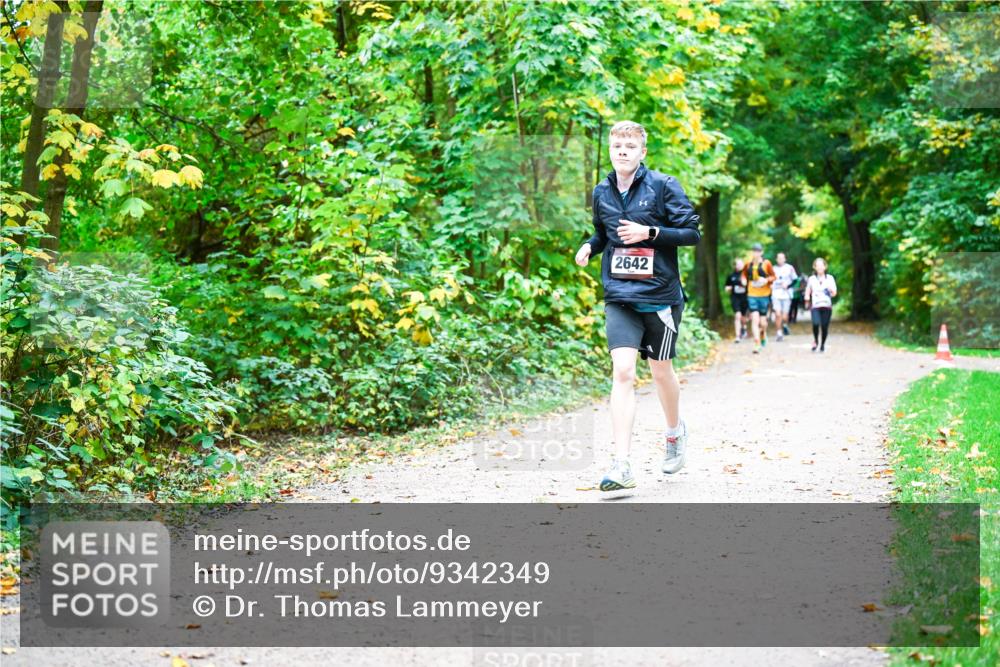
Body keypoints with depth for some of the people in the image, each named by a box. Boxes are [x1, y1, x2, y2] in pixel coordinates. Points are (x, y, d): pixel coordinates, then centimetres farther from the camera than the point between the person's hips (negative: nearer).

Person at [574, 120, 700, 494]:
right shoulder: (602, 192, 7)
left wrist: (649, 232, -18)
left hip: (660, 295, -2)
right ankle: (621, 466, -15)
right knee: (622, 371, -12)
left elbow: (692, 233, -6)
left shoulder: (662, 186, -6)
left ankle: (675, 432, 42)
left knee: (660, 370, 11)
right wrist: (589, 246, 1)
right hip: (619, 297, 2)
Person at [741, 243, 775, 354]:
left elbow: (773, 276, 3)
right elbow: (744, 274, 20)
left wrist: (767, 279, -16)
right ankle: (757, 344, -11)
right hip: (752, 295, 1)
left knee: (763, 321, 6)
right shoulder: (748, 264, 4)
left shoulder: (766, 263, -2)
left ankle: (763, 334, 40)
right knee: (755, 319, -12)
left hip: (764, 295, -1)